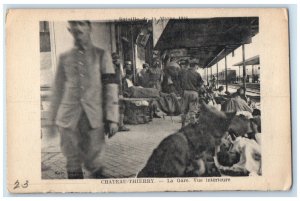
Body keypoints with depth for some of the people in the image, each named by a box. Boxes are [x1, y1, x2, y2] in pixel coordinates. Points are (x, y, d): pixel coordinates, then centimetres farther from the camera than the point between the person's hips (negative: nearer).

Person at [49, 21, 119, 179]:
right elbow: (58, 89, 15)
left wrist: (112, 119, -6)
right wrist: (54, 119, 13)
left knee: (94, 162, 0)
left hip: (94, 118, -2)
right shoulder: (64, 58, 11)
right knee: (73, 163, 5)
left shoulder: (101, 55, 5)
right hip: (69, 118, 2)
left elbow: (111, 88, 0)